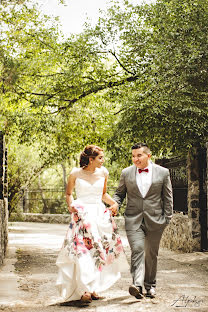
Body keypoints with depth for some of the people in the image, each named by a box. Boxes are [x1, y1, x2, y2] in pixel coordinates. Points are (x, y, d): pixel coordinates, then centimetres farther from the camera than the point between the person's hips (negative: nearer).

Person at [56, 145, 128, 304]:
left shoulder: (103, 172, 8)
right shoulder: (76, 173, 0)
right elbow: (69, 194, 9)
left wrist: (114, 203, 5)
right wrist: (71, 205, -9)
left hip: (100, 213, 4)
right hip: (82, 213, -4)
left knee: (99, 250, 2)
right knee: (83, 250, -16)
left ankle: (93, 288, 14)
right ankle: (84, 290, -17)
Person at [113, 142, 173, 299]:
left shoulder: (163, 172, 3)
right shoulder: (126, 173, 6)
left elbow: (168, 197, 6)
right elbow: (119, 193, 14)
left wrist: (167, 218, 3)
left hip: (155, 220, 0)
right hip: (133, 219, 0)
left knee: (151, 254, 9)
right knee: (137, 250, -15)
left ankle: (150, 285, 24)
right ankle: (138, 285, -23)